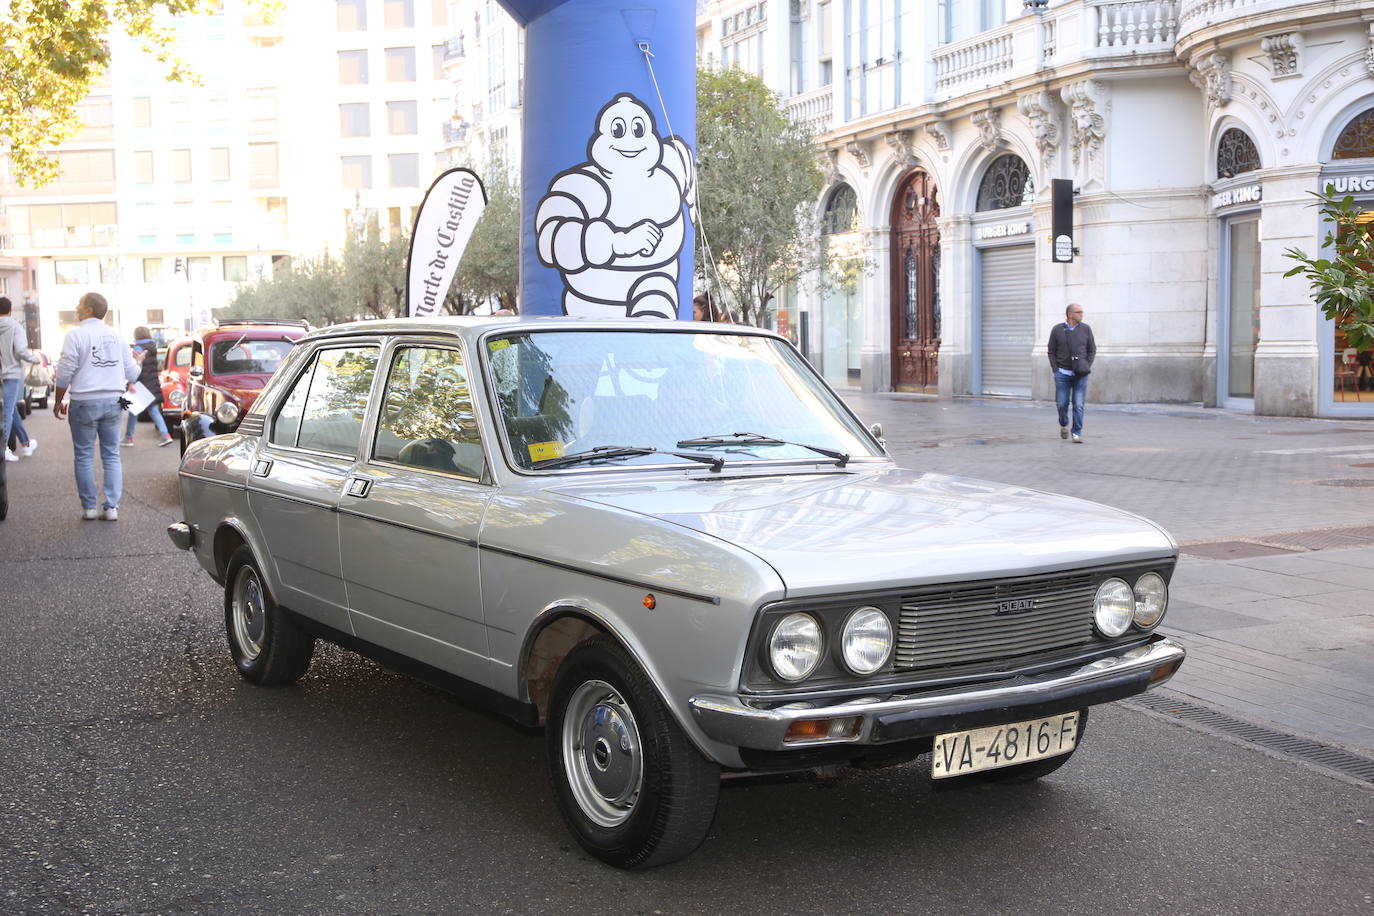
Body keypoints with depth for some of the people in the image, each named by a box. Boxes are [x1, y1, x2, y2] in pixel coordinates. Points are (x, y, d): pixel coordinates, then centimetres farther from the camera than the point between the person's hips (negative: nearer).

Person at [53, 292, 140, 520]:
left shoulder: (76, 334, -7)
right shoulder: (115, 335, 8)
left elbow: (65, 373, -8)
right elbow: (132, 371, 11)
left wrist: (58, 401, 3)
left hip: (85, 402, -4)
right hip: (112, 401, 4)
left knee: (84, 456, 6)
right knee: (111, 456, 8)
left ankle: (89, 507, 8)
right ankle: (111, 506, 3)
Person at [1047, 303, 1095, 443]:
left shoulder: (1086, 329, 3)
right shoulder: (1057, 330, 1)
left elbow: (1092, 350, 9)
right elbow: (1051, 351, 6)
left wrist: (1087, 367, -2)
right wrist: (1055, 370, -1)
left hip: (1081, 374, 0)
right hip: (1062, 374, 0)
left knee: (1078, 405, -6)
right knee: (1061, 404, 3)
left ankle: (1077, 433, 2)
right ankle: (1064, 425, 31)